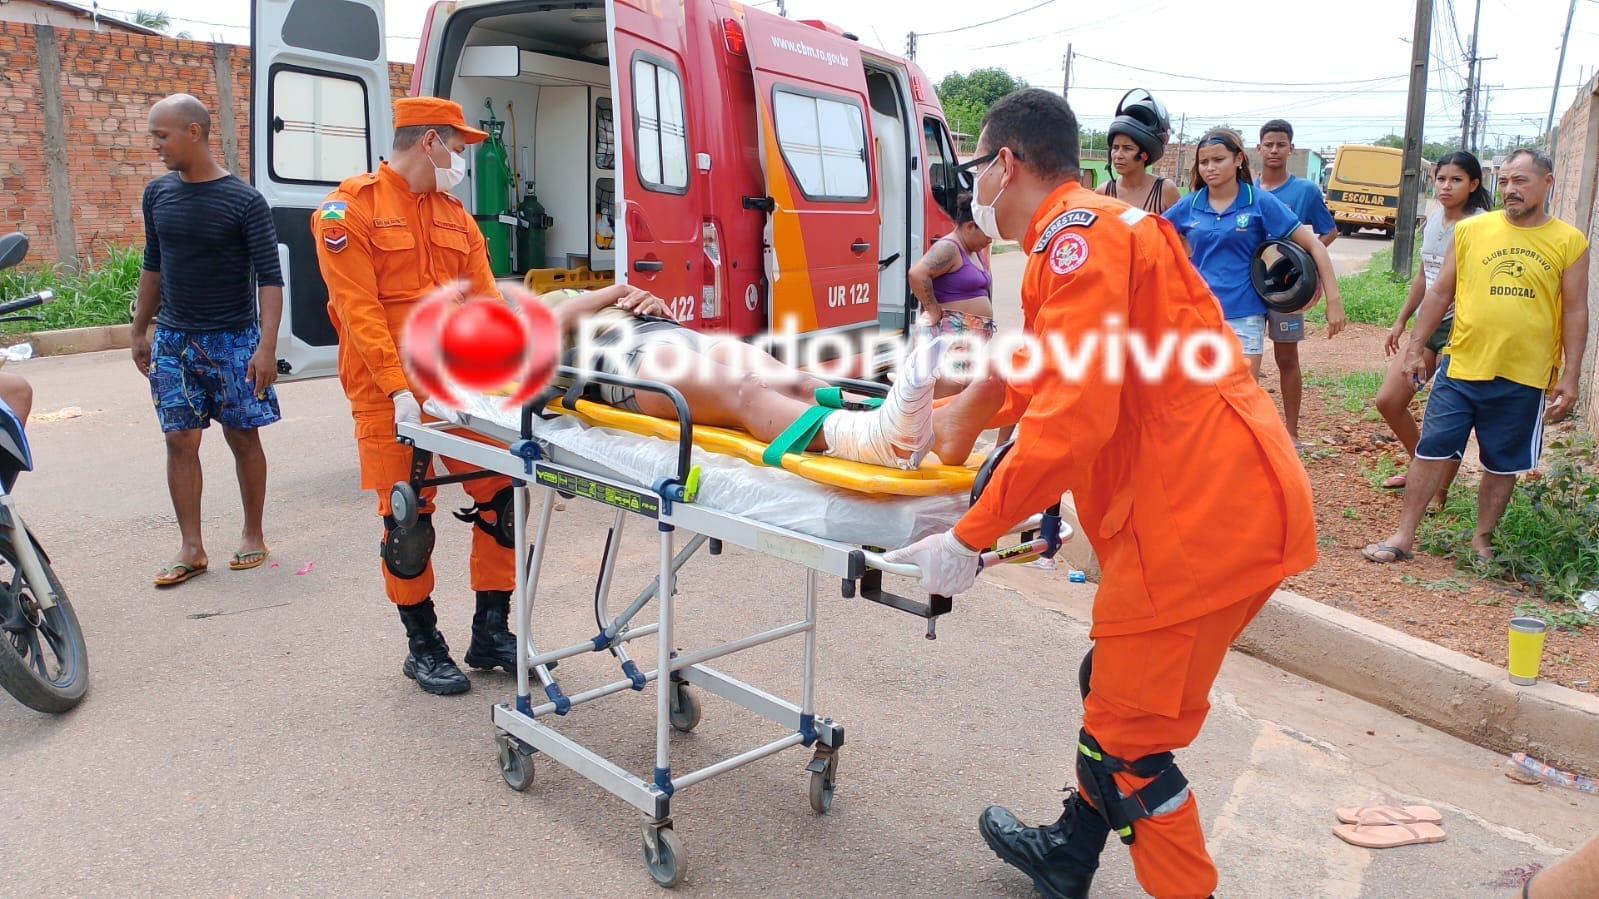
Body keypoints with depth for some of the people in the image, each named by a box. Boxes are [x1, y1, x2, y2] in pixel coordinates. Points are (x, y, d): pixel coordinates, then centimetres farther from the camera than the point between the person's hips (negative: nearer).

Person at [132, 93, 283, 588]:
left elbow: (270, 277, -12)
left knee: (243, 437, 5)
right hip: (173, 340, 5)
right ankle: (191, 549, 9)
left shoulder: (244, 201, -10)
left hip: (233, 339, -4)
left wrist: (267, 346, -20)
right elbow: (153, 265, 16)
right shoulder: (158, 193, 6)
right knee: (180, 440, 3)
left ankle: (253, 534, 19)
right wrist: (140, 330, 17)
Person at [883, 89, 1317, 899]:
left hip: (1205, 507, -10)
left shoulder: (1077, 233, -14)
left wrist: (968, 536, -16)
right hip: (1222, 495, 10)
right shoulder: (1091, 229, 19)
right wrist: (956, 413, 28)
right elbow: (1041, 371, 29)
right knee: (1114, 688, 23)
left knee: (1130, 738, 1)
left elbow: (1073, 414, -22)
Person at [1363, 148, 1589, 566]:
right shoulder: (1470, 230, 1)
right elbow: (1440, 292, 6)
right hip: (1461, 368, 0)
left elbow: (1575, 312, 2)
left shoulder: (1569, 242, 0)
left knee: (1503, 465, 11)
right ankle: (1403, 536, 9)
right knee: (1431, 452, 1)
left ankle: (1482, 539, 28)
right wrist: (1416, 346, 4)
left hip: (1524, 378, 0)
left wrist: (1569, 377, -3)